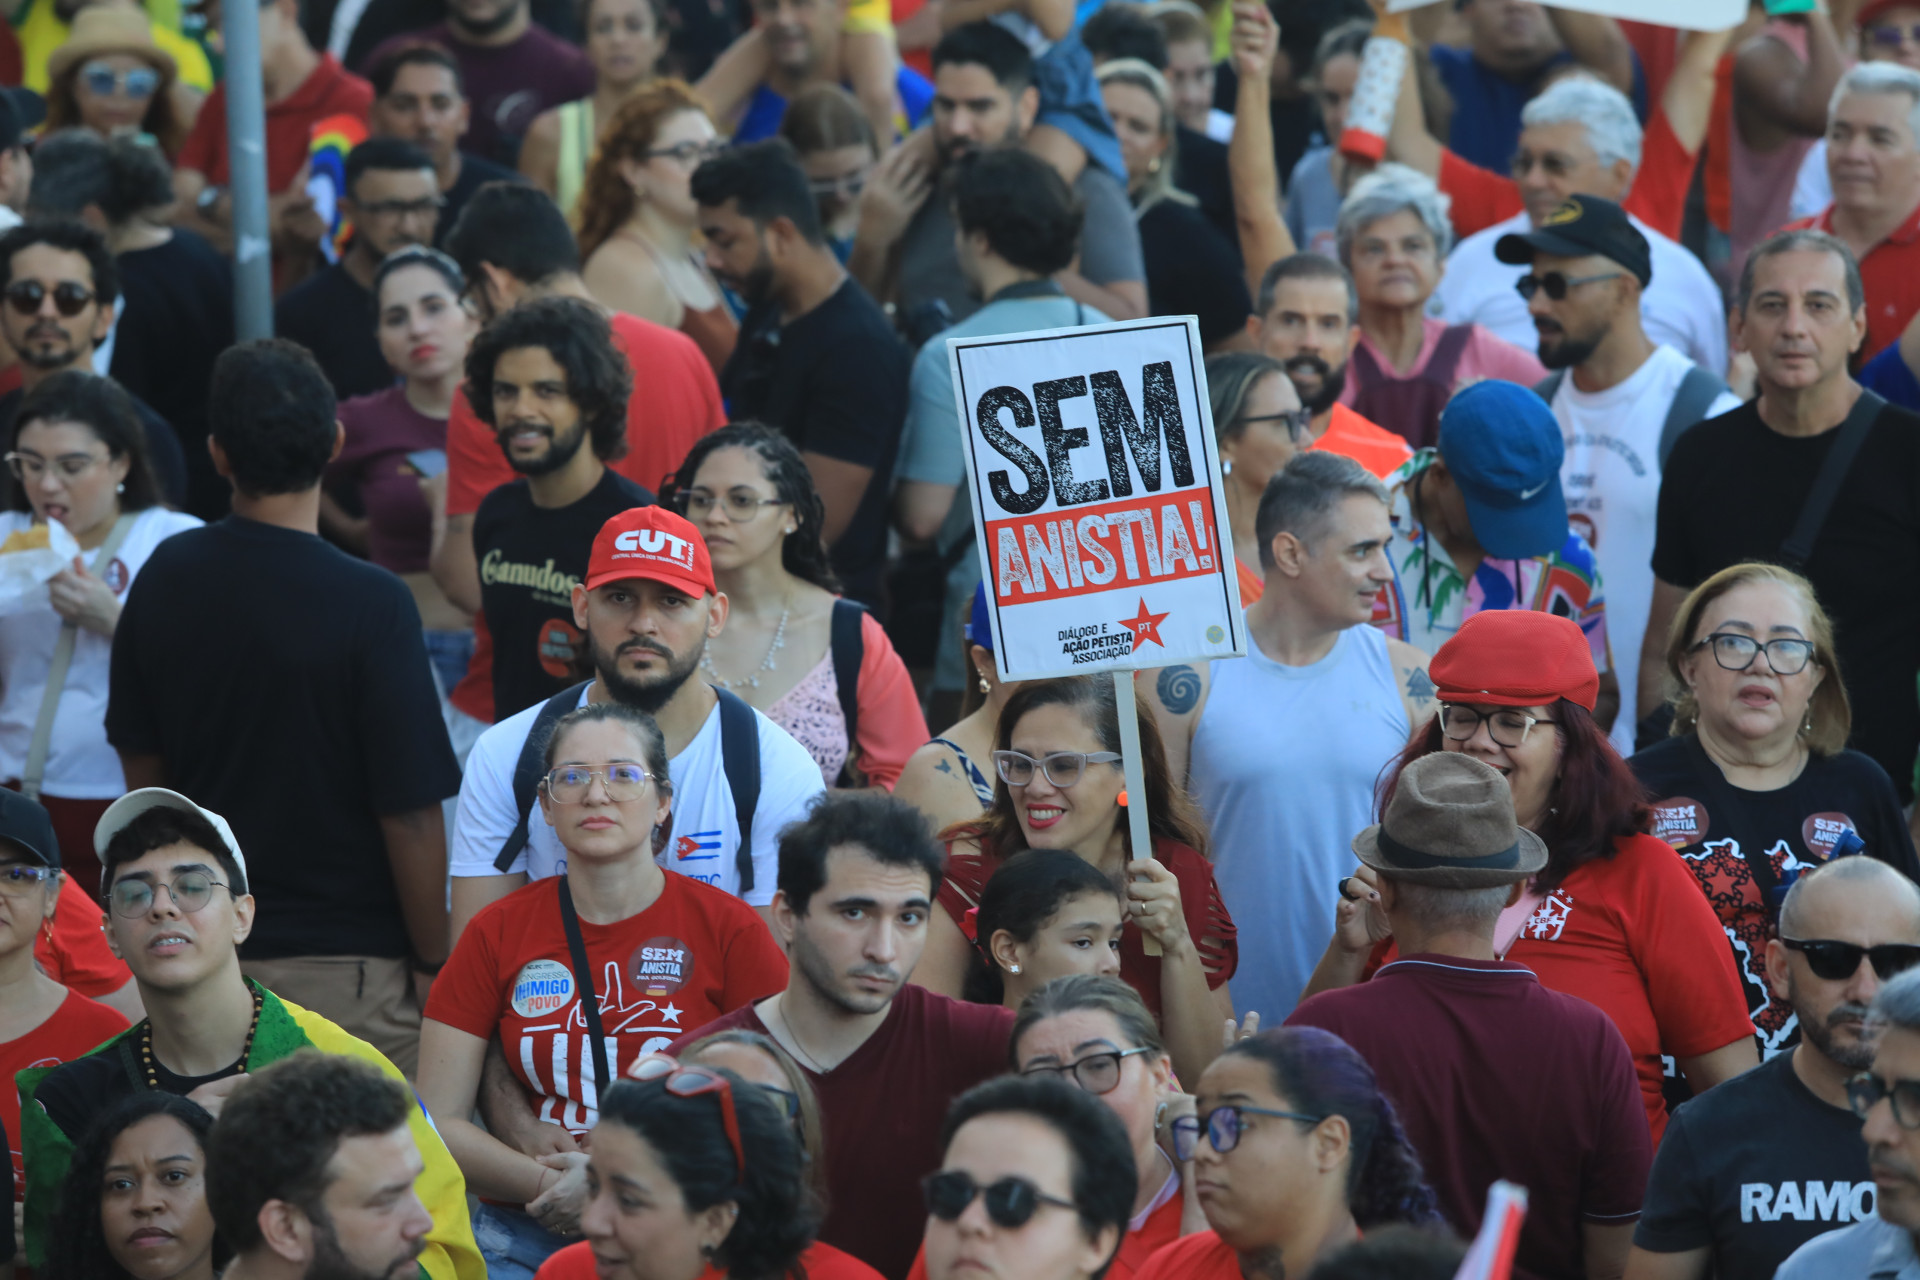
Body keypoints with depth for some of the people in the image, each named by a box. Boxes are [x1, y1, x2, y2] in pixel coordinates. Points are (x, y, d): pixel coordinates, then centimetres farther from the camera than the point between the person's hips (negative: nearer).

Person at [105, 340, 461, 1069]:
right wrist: (435, 967, -3)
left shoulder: (165, 578, -2)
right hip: (347, 958, -5)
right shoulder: (370, 606, -18)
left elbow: (141, 763, 10)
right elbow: (409, 815, -15)